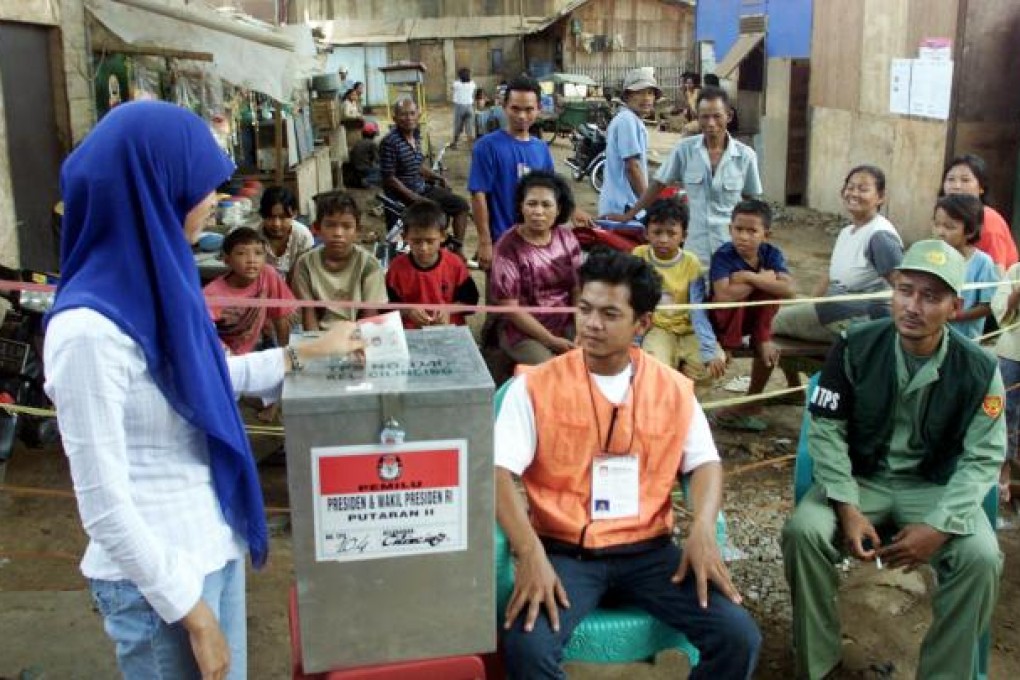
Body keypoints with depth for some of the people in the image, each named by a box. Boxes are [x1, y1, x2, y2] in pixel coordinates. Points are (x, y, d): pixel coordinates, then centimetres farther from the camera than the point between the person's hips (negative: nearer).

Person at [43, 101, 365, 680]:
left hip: (214, 545, 8)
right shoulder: (89, 329, -25)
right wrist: (189, 611, -16)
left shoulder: (156, 278, 0)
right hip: (158, 576, -8)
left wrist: (307, 353, 20)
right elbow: (105, 507, -22)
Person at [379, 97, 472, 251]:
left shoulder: (416, 135, 5)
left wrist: (439, 178, 5)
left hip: (422, 188, 8)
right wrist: (416, 198, -21)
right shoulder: (389, 142, -19)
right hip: (403, 196, -8)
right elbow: (389, 178, -19)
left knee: (461, 205, 6)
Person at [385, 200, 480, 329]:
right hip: (411, 332, -1)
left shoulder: (455, 264, -2)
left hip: (451, 329, 1)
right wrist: (407, 311, -16)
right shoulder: (397, 267, -3)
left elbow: (470, 300, 6)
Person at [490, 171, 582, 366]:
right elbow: (509, 307, -13)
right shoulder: (509, 246, -12)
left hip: (566, 324, 4)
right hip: (523, 330, -4)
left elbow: (578, 287, 4)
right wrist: (551, 340, -16)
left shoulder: (567, 238, 2)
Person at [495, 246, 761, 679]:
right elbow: (499, 471, -10)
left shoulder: (673, 389, 5)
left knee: (739, 637, -13)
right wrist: (530, 552, -24)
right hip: (563, 550, -2)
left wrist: (703, 530, -11)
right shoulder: (536, 386, -4)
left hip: (647, 549, 3)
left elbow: (705, 462, 10)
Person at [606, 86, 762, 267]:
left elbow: (750, 202, 8)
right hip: (694, 250, 0)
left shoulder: (745, 155, -2)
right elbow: (658, 184, 6)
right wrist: (629, 215, 6)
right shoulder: (685, 149, -3)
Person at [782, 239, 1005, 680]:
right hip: (859, 478, 0)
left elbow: (982, 458, -7)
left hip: (935, 488, 0)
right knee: (802, 531, -27)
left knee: (981, 558, -28)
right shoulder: (856, 348, -10)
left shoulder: (978, 370, -9)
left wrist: (940, 525, -21)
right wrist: (847, 508, -20)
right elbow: (826, 430, -8)